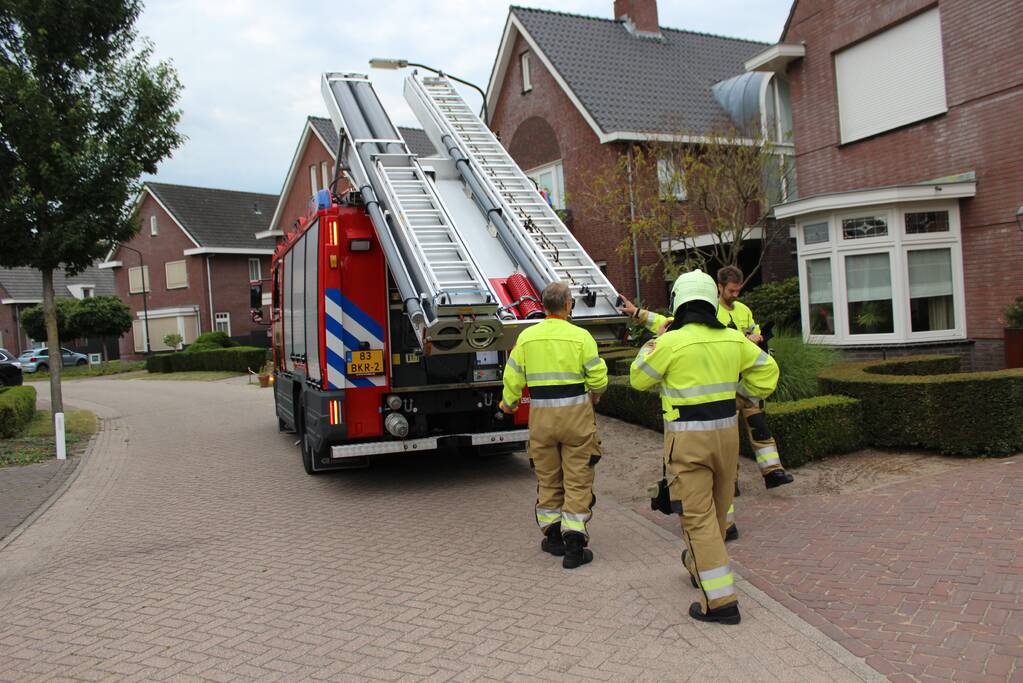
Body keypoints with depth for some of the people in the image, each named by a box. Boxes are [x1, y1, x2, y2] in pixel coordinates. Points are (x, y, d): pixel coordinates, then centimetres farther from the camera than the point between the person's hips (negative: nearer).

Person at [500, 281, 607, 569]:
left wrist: (509, 402, 22)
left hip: (541, 415, 3)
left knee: (548, 479, 15)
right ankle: (574, 542, 1)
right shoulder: (580, 336, -8)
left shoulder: (527, 337, 0)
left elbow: (513, 376, 4)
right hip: (576, 412, -3)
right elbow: (598, 377, -7)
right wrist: (595, 393, 16)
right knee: (577, 480, 3)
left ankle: (553, 536, 25)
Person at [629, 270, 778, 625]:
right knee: (717, 509, 21)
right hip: (726, 430, 6)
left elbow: (639, 379, -2)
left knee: (698, 516, 0)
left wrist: (654, 341, 9)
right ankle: (698, 566, 43)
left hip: (688, 438, -6)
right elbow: (768, 371, 13)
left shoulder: (671, 342, -15)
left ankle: (720, 600, 0)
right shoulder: (733, 339, 1)